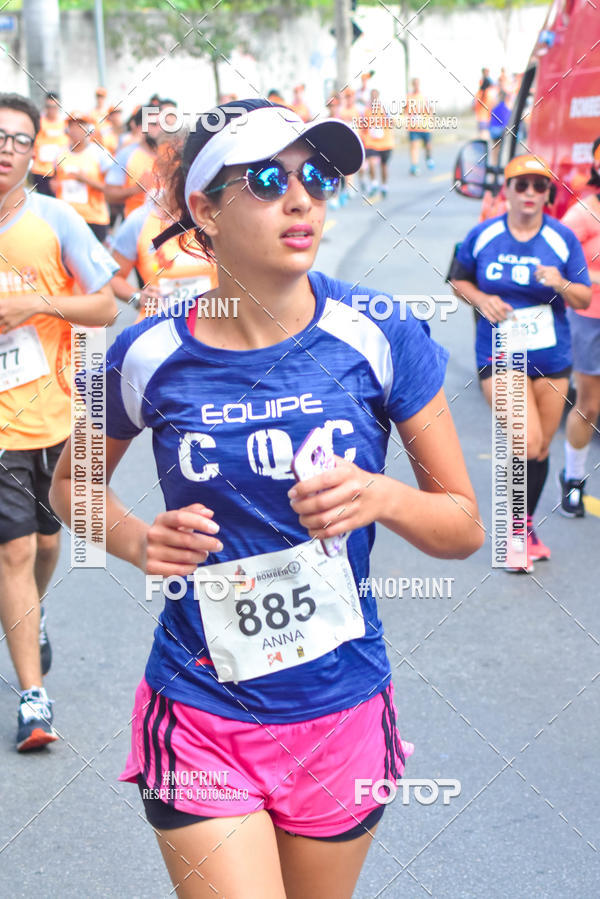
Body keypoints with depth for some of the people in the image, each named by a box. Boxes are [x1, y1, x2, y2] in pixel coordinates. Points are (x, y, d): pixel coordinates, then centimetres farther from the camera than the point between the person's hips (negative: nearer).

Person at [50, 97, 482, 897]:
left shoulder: (380, 338, -9)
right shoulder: (151, 355, -9)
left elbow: (464, 525, -1)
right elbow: (72, 483, 10)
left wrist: (383, 496, -22)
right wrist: (138, 542, -10)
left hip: (342, 712, 2)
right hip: (200, 718, -1)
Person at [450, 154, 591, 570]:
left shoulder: (563, 239, -3)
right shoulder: (482, 236, -3)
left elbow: (584, 300, 0)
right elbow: (458, 280, 10)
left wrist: (561, 284, -21)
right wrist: (481, 299, -10)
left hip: (551, 357, 3)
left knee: (541, 448, 11)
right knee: (528, 442, -16)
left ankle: (524, 525, 32)